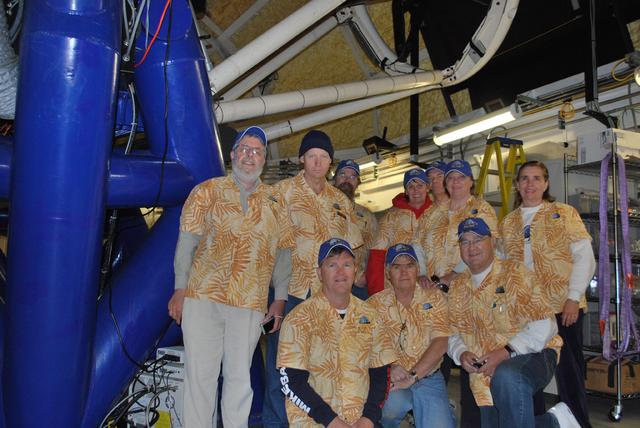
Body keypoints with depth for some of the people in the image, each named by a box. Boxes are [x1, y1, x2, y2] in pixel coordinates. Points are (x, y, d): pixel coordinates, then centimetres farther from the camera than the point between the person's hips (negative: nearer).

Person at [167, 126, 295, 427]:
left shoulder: (275, 202, 12)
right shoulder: (207, 191, 7)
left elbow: (283, 252, 11)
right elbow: (187, 240, 2)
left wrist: (280, 299, 6)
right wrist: (180, 287, -6)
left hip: (250, 303, 2)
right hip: (203, 296, -1)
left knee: (240, 377, 6)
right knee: (201, 374, 2)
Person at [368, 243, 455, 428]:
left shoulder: (434, 298, 3)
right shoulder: (375, 303, 2)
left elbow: (440, 343, -8)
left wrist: (413, 376, -18)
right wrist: (388, 367, -26)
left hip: (428, 377, 1)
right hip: (390, 378, -1)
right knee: (393, 403, -31)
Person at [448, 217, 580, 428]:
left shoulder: (514, 273, -6)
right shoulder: (457, 287, 10)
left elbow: (544, 325, -14)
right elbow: (454, 335, 13)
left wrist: (506, 352, -23)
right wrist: (461, 354, -9)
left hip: (532, 355, -6)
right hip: (485, 372, 6)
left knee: (506, 375, -38)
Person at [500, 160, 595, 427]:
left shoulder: (564, 213, 3)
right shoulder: (508, 223, 13)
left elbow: (584, 257, -3)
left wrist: (574, 298, -11)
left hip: (562, 307, -3)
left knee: (569, 372, -1)